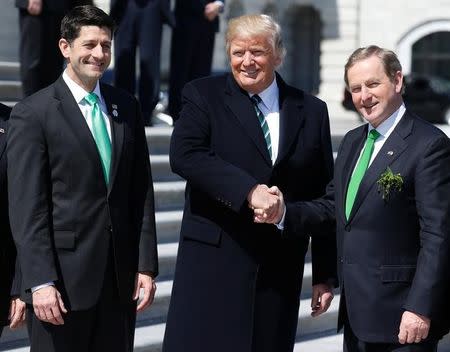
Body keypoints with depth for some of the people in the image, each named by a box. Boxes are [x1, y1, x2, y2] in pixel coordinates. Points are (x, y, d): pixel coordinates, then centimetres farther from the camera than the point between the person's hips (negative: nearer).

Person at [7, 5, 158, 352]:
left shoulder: (126, 107, 11)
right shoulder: (32, 113, -6)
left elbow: (141, 191, 11)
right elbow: (26, 208, -10)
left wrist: (146, 264, 4)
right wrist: (40, 282, -15)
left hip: (120, 276, 5)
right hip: (63, 276, -5)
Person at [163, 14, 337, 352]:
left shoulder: (312, 112, 10)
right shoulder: (203, 96, 3)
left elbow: (324, 200, 11)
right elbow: (184, 154, -15)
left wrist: (325, 274, 9)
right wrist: (248, 191, -24)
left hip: (281, 265, 3)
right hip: (214, 259, -2)